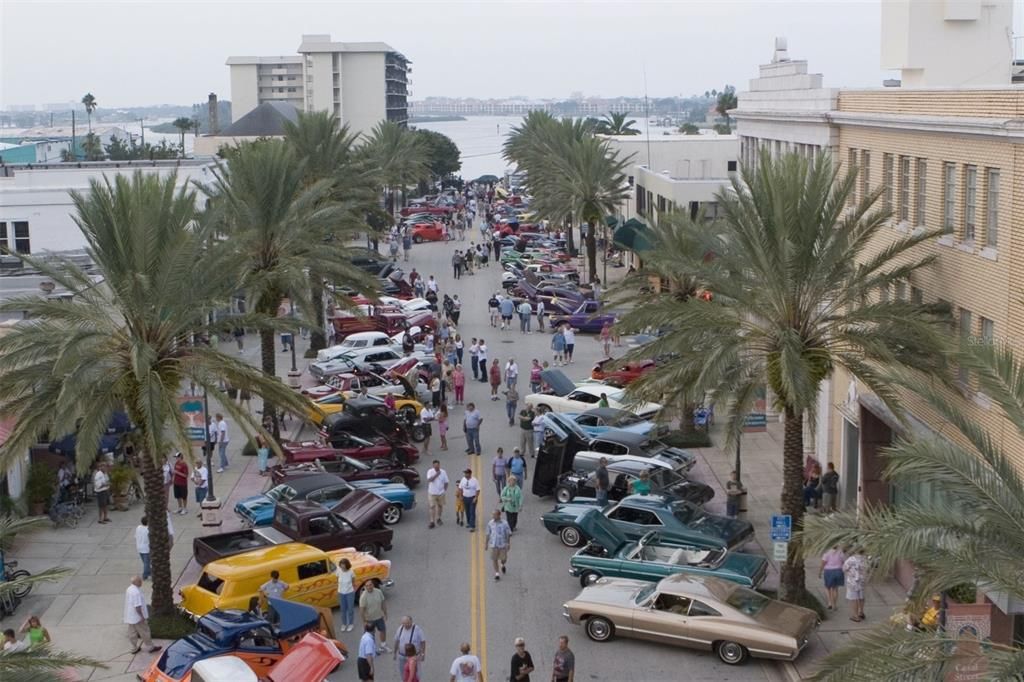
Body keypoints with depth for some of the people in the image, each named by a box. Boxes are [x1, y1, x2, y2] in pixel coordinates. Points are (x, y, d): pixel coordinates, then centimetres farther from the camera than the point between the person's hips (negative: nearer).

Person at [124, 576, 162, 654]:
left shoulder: (129, 589, 6)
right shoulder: (136, 592, -27)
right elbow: (137, 606, -27)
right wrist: (142, 617, -20)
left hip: (130, 617, 9)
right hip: (137, 617, -9)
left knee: (132, 633, 16)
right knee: (144, 632, 4)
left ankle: (134, 648, 25)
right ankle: (150, 647, 14)